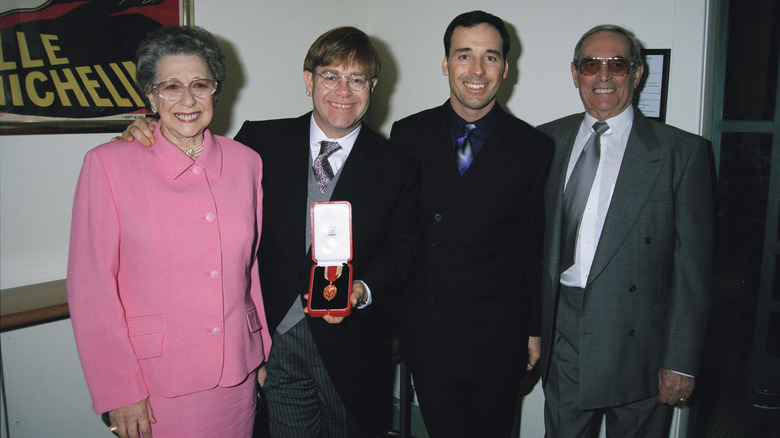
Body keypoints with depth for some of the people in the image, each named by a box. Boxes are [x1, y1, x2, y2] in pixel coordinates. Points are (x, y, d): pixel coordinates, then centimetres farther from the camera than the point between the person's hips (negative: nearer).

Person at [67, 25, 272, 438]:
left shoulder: (245, 162, 2)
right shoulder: (108, 165, -8)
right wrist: (118, 391, -8)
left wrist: (264, 353, 10)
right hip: (155, 384, -3)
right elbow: (90, 288, -8)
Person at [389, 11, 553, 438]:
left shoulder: (534, 148, -3)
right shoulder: (407, 135, -1)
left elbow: (536, 249, 2)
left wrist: (536, 330, 5)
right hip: (426, 333, 1)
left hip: (499, 336, 0)